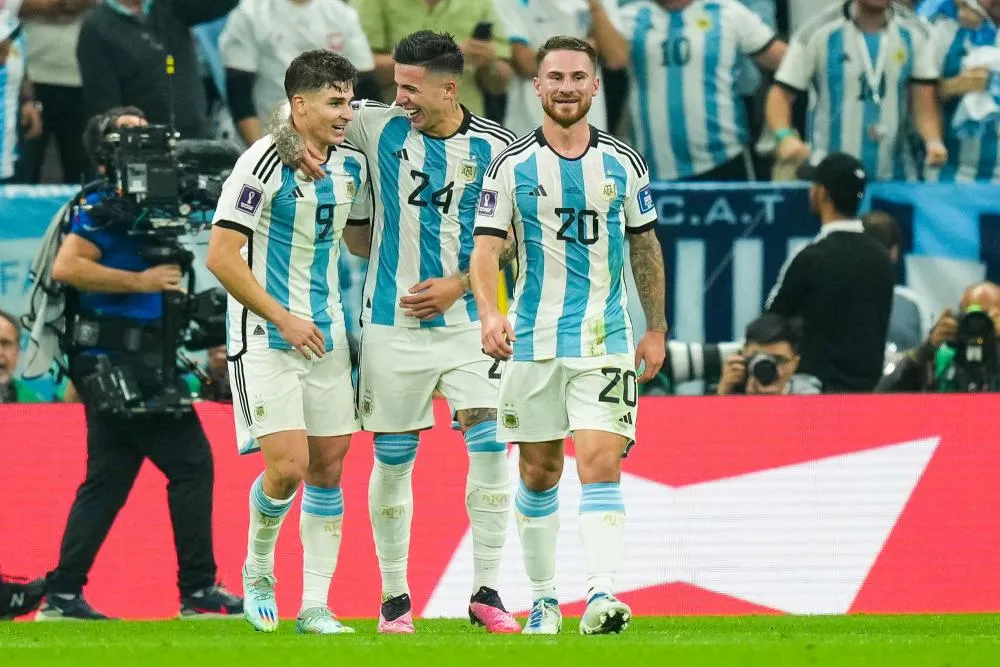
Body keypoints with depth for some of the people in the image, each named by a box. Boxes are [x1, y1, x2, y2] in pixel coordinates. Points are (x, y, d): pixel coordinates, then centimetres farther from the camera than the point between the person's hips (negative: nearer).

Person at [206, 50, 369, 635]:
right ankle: (258, 572, 13)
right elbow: (221, 256, -15)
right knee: (287, 467, -14)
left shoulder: (353, 164, 6)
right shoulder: (264, 162, -14)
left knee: (329, 467, 4)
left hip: (327, 337, 7)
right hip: (266, 340, -7)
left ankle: (315, 606, 8)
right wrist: (284, 318, -17)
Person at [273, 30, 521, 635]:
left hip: (468, 321, -1)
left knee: (491, 446, -10)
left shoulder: (495, 148, -3)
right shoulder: (382, 127, -1)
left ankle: (487, 593, -2)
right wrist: (293, 141, -12)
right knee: (393, 459, 3)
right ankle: (395, 598, 15)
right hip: (393, 327, 1)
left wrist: (460, 284, -8)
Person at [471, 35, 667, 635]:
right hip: (533, 340, 0)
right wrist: (489, 312, -25)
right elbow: (486, 249, -7)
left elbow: (645, 246, 15)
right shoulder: (512, 166, -1)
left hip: (605, 342, 0)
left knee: (601, 466, -14)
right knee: (539, 473, 8)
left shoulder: (623, 164, 4)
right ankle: (544, 597, 20)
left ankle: (602, 595, -24)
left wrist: (656, 328, 16)